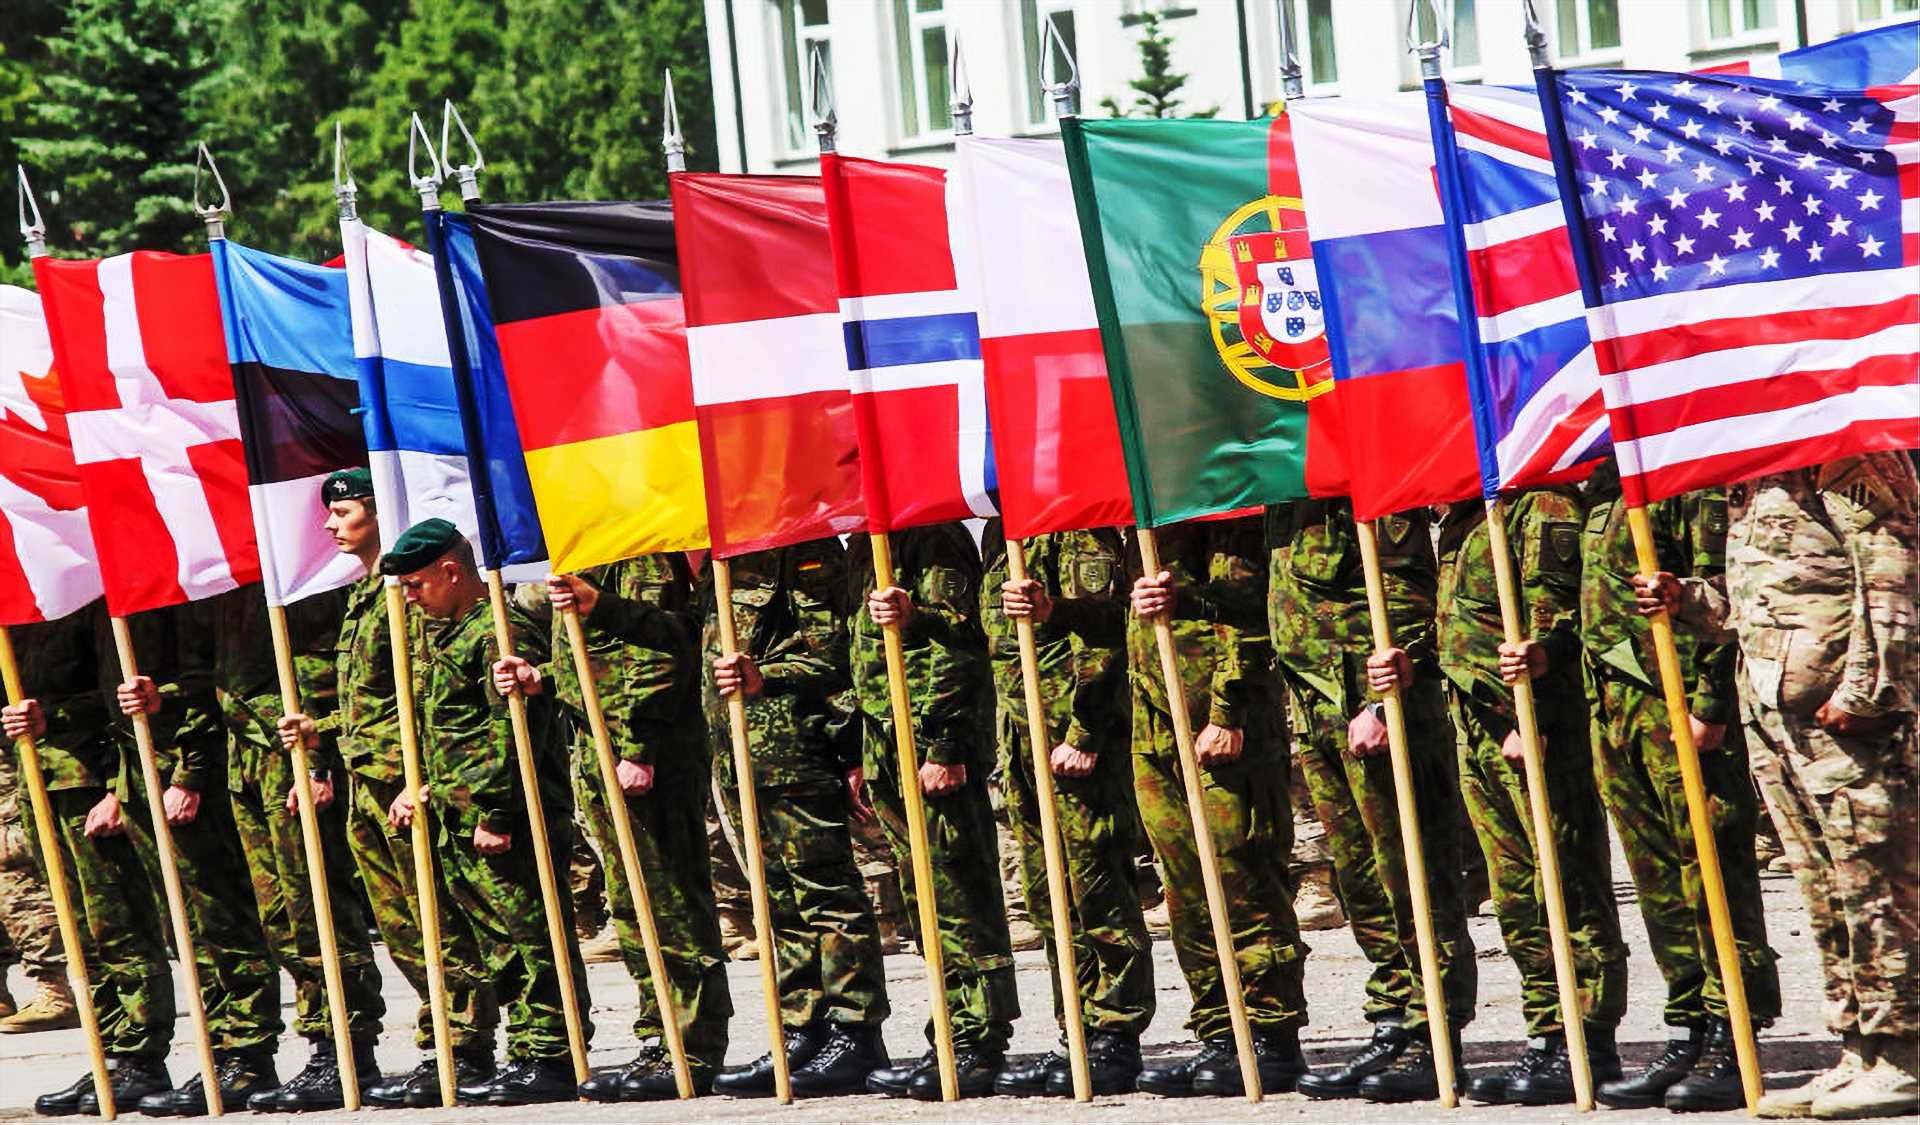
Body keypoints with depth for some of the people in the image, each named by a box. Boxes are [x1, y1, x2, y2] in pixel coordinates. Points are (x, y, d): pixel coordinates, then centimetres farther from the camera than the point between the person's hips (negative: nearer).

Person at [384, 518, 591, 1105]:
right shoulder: (443, 633, 20)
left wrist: (495, 813, -21)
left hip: (504, 825, -10)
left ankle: (550, 1061, -6)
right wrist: (423, 787, 17)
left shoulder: (503, 630, -12)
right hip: (460, 828, 10)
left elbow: (513, 728, -19)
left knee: (531, 938, -7)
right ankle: (529, 1054, 16)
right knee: (503, 945, 12)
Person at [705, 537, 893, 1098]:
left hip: (795, 747, -9)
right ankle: (802, 1035, 15)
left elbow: (830, 645, -14)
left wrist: (765, 679, -24)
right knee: (780, 898, 11)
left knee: (824, 887, -6)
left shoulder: (802, 538, -7)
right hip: (738, 752, 9)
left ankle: (856, 1035, -3)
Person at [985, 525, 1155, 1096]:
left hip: (1076, 730, -9)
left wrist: (1083, 733, -19)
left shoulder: (1077, 519, -10)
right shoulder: (1001, 526, 18)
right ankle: (1079, 1034, 15)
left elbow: (1100, 627, -16)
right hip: (1022, 735, 9)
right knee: (1046, 894, 10)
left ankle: (1116, 1038, 0)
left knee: (1094, 880, -5)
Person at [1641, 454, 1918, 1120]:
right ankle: (1859, 1056, 14)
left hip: (1845, 713, -9)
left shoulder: (1840, 449, -8)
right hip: (1772, 709, 9)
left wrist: (1863, 686, -20)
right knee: (1824, 896, 10)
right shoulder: (1749, 477, 19)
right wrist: (1686, 599, 10)